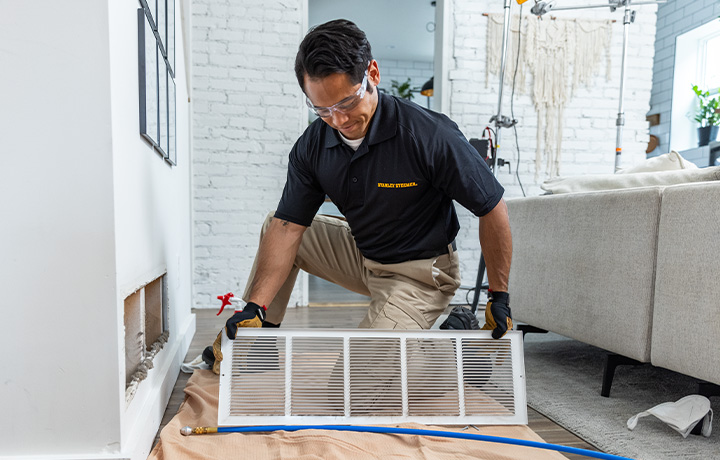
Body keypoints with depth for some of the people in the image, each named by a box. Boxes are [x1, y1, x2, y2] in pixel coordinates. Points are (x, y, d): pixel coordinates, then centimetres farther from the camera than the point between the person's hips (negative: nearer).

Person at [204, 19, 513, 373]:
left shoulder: (430, 135, -27)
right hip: (361, 255, 6)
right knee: (274, 227, 5)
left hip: (419, 274, -6)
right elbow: (288, 226, -10)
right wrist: (256, 305, -19)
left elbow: (492, 208, -18)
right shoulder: (311, 146, -11)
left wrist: (499, 297, -13)